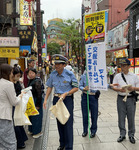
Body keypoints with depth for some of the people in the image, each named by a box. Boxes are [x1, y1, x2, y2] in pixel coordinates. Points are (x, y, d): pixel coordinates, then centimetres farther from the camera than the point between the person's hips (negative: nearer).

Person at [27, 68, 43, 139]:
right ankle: (31, 130, 34)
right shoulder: (30, 81, 8)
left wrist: (38, 104, -20)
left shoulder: (37, 81, -19)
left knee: (36, 116, 2)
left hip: (36, 101, -9)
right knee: (31, 116, 18)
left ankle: (38, 132, 17)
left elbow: (39, 93, -21)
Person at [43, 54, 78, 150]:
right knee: (59, 122, 14)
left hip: (67, 99, -4)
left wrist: (65, 94, -19)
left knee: (68, 123, -3)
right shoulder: (53, 74, 1)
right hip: (56, 99, 5)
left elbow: (76, 88, -7)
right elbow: (50, 87, 8)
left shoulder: (69, 74, -11)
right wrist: (45, 100, 2)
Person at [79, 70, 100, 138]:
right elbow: (80, 86, 1)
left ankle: (93, 131, 25)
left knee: (94, 114, 6)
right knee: (85, 114, 9)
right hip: (85, 96, 1)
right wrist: (84, 88, -19)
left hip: (93, 97, -1)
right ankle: (85, 130, 28)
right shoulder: (83, 76, 0)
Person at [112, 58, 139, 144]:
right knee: (121, 117, 6)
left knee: (131, 118, 6)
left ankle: (131, 135, 23)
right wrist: (120, 89, -17)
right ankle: (122, 134, 21)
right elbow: (114, 87, 3)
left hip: (131, 99, -1)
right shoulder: (117, 76, 6)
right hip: (121, 98, 1)